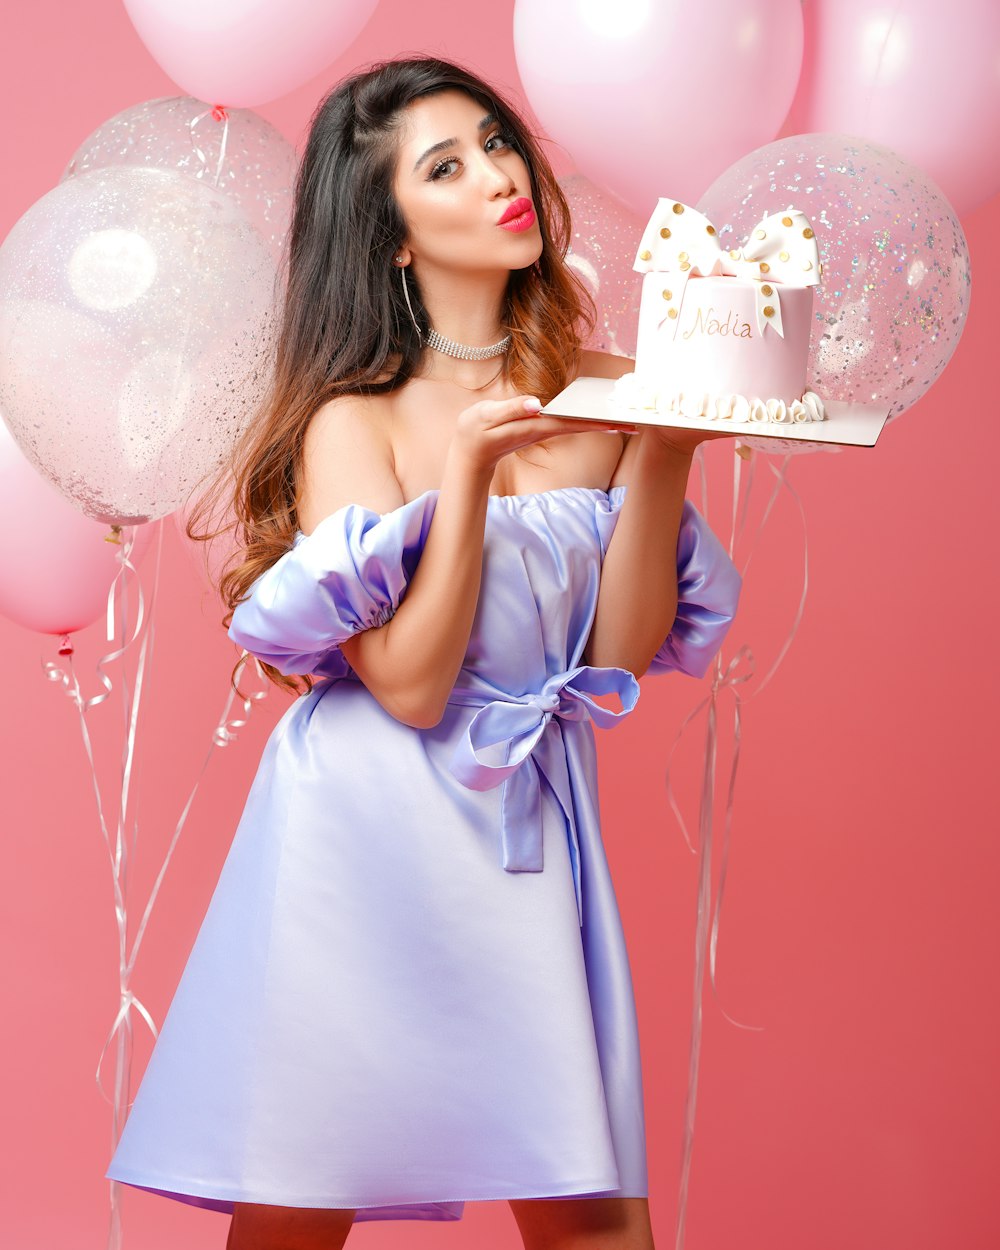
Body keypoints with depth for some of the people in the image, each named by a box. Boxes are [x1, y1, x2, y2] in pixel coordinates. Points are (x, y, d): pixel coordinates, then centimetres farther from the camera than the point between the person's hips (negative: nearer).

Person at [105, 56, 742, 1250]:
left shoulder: (598, 400, 6)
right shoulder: (354, 420, -4)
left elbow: (623, 651, -1)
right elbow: (410, 683, -13)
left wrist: (664, 453, -10)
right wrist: (469, 468, -20)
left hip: (531, 837, 3)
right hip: (367, 836, -3)